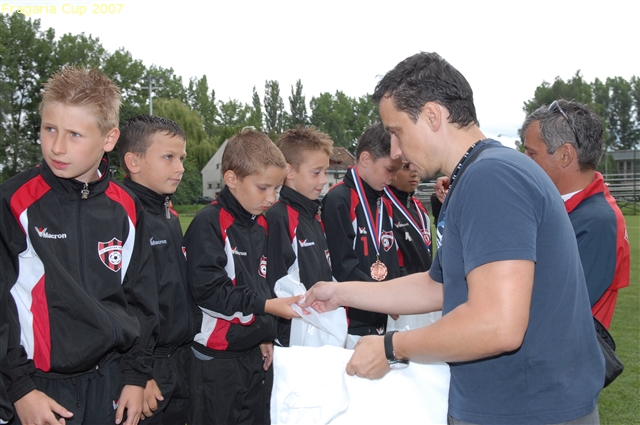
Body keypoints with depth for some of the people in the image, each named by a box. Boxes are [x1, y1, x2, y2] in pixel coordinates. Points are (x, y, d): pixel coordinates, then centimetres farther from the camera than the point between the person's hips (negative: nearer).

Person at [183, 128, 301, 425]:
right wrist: (265, 306, -20)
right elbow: (208, 291, -20)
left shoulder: (260, 225, 10)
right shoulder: (209, 223, -14)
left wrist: (266, 336, 13)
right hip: (217, 358, -8)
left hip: (255, 353, 8)